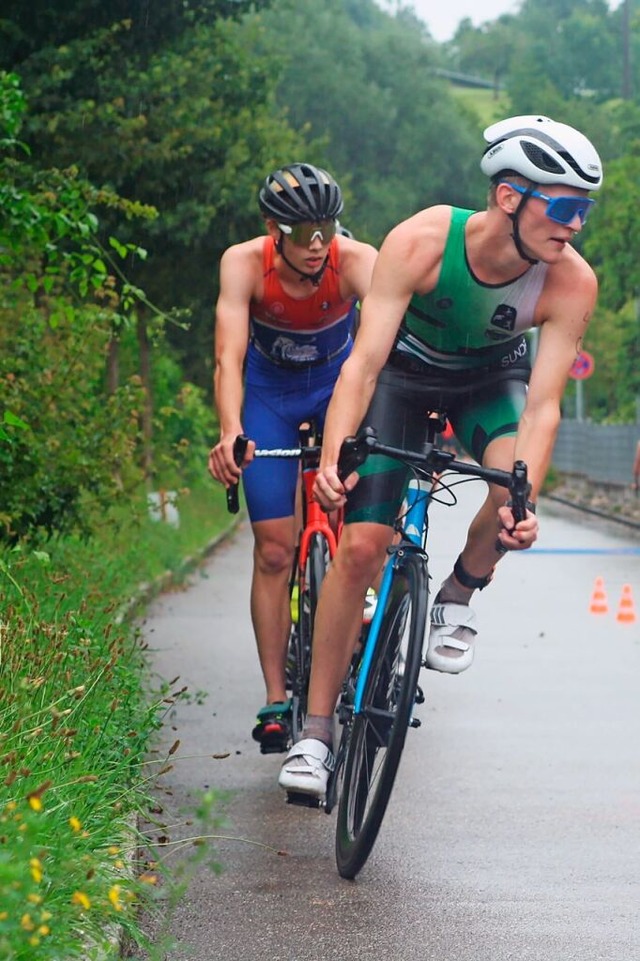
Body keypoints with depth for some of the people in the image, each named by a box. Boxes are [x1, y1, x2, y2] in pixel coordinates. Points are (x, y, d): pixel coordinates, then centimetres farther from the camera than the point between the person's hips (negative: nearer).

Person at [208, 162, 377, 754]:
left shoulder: (358, 261, -30)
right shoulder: (244, 263, -29)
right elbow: (229, 356, -37)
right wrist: (230, 432, -54)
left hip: (339, 382, 1)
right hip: (269, 393, -1)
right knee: (274, 552, -6)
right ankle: (275, 700, 0)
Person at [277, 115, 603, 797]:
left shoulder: (572, 283, -29)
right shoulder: (419, 242, -34)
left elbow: (541, 405, -30)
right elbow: (363, 362, -35)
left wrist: (522, 501, -46)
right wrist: (333, 459, -48)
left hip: (492, 378, 1)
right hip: (406, 371, -1)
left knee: (516, 490, -32)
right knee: (360, 544, -11)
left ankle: (459, 596, 0)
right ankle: (316, 731, -1)